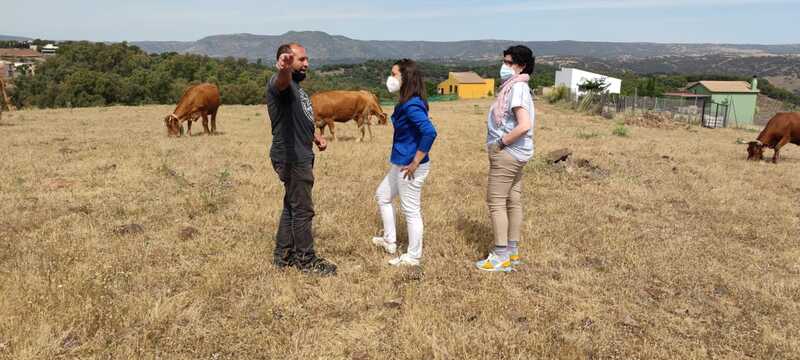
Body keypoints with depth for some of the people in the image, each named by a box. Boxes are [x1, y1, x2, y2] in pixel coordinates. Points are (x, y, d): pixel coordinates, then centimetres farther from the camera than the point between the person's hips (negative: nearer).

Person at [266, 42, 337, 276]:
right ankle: (306, 259, 10)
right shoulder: (280, 83, -13)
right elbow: (282, 80, -40)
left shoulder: (295, 86, 19)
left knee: (292, 206, 17)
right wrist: (284, 69, -63)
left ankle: (283, 256, 28)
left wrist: (315, 136, 16)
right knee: (302, 209, -2)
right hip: (291, 158, -10)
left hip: (300, 156, 10)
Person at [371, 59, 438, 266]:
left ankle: (413, 257, 17)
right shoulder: (405, 103, 9)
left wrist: (415, 163, -25)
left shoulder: (412, 105, -21)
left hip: (409, 167, -11)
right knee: (382, 196, 23)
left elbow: (430, 132, -31)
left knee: (411, 210, 2)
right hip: (400, 165, 11)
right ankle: (390, 241, 36)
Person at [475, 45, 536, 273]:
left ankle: (501, 257, 2)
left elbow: (524, 125, -29)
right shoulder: (514, 87, 13)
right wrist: (502, 141, 8)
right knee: (513, 201, 13)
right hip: (514, 153, 10)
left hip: (507, 153, -10)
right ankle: (512, 251, 23)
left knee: (496, 202, -4)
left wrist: (501, 143, -19)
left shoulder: (517, 89, -18)